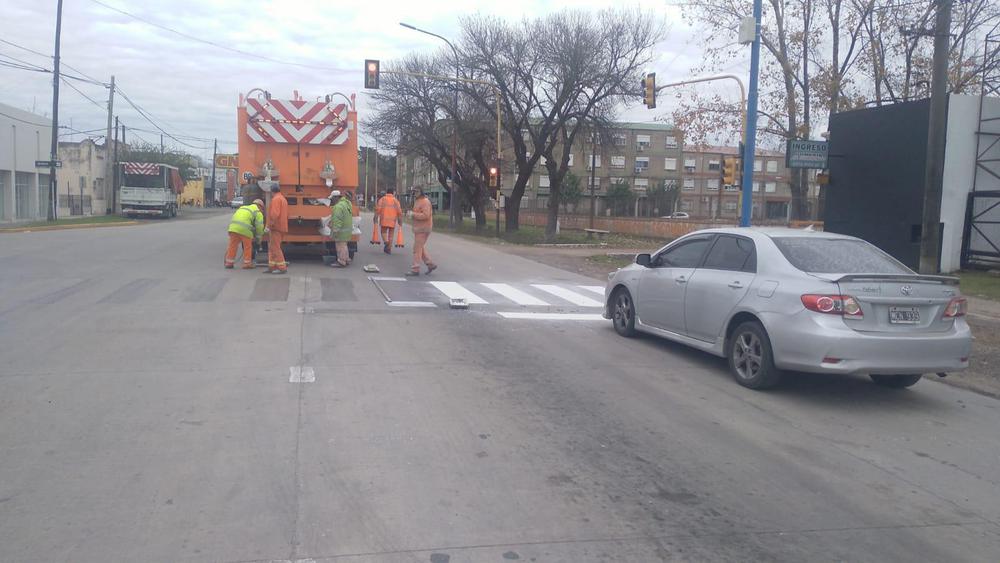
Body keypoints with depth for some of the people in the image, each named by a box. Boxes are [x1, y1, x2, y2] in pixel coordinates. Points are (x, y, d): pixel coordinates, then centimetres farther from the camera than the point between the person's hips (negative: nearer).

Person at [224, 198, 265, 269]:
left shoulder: (243, 207, 33)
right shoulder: (258, 212, 12)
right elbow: (259, 226, 3)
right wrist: (258, 238, 15)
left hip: (233, 227, 6)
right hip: (244, 229, -6)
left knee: (233, 246, 12)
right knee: (247, 247, 8)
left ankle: (229, 263, 17)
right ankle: (247, 264, 11)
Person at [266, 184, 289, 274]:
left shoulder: (276, 199, -11)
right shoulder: (283, 199, 20)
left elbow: (274, 214, -22)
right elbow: (286, 215, 24)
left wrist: (269, 225, -20)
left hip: (276, 228, -10)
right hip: (283, 227, 10)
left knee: (275, 248, -7)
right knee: (272, 248, 14)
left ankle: (282, 268, -9)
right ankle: (272, 267, 15)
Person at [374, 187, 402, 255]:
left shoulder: (382, 199, 2)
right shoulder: (395, 201, 3)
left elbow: (378, 210, -6)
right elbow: (399, 212, -1)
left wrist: (376, 220, -2)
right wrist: (400, 222, 6)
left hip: (384, 221, 0)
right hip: (392, 221, 0)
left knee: (384, 232, 15)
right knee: (391, 235, 10)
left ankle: (386, 242, -13)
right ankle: (389, 249, 8)